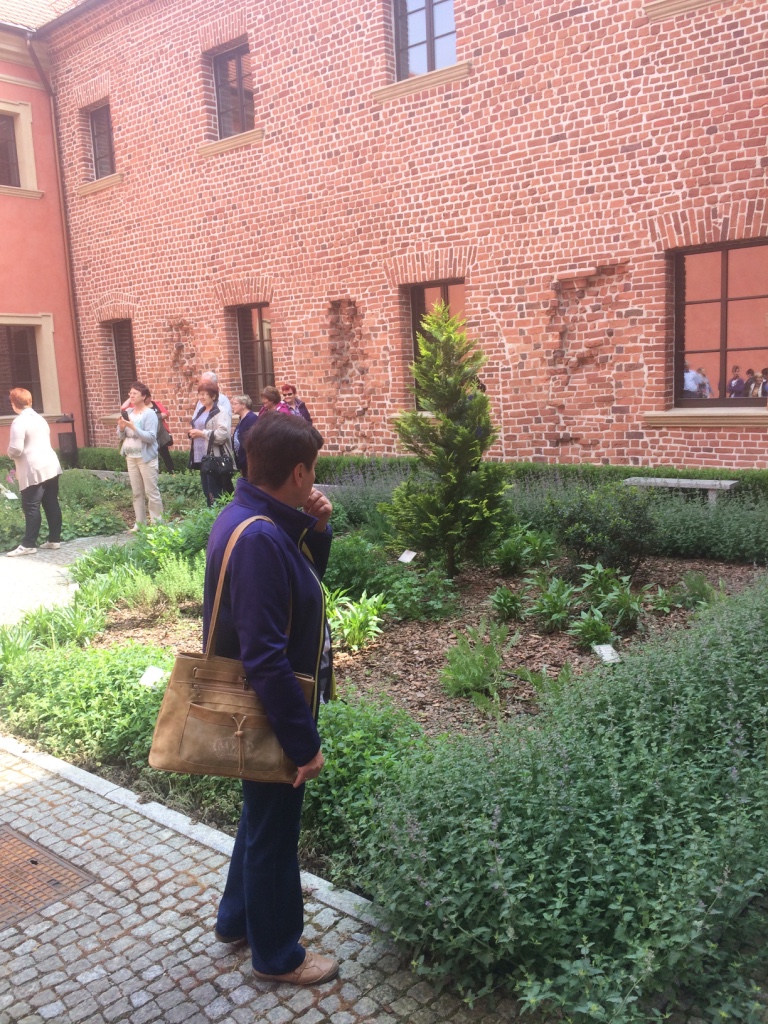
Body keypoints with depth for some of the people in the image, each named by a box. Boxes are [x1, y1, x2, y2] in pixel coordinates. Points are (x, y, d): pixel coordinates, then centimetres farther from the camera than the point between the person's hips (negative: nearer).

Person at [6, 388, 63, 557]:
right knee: (52, 504, 10)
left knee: (31, 507, -3)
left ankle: (28, 545, 1)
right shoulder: (39, 418, 14)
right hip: (51, 466, 8)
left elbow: (16, 449, -18)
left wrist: (10, 453, 7)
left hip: (34, 471, -8)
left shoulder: (19, 422, -13)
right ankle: (54, 539, 15)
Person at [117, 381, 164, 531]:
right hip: (131, 457, 6)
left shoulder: (149, 413, -10)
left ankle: (157, 523, 4)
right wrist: (121, 427, -10)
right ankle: (140, 522, 18)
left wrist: (133, 426, -24)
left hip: (146, 457, -6)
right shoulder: (128, 412, 7)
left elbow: (151, 437, -19)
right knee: (136, 492, 11)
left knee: (151, 492, -3)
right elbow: (121, 436, 11)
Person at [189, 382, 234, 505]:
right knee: (207, 492, 13)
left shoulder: (221, 413, -11)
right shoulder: (200, 411, 16)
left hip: (217, 459, -9)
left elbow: (221, 435, -24)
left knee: (215, 494, -6)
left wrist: (201, 433, -18)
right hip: (203, 458, 9)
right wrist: (192, 433, 9)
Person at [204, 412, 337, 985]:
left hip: (267, 706, 10)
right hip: (270, 714, -10)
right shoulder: (258, 538, -30)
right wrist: (305, 740, -23)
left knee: (264, 817, 27)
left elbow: (304, 585, 13)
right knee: (274, 831, 11)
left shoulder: (259, 520, 1)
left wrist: (316, 529, -4)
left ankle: (239, 918, 48)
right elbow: (265, 658, -30)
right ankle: (277, 954, 34)